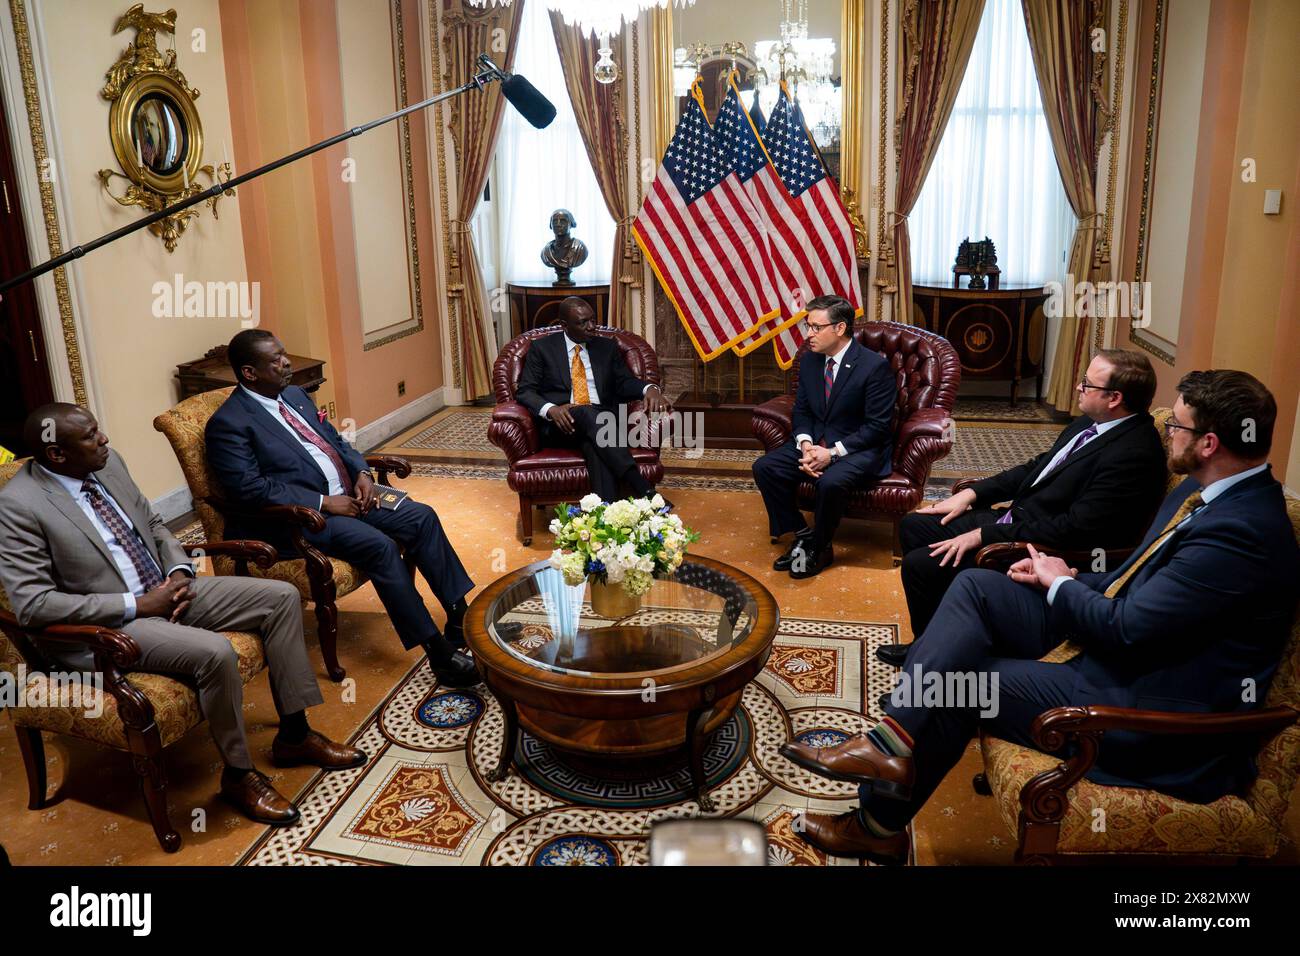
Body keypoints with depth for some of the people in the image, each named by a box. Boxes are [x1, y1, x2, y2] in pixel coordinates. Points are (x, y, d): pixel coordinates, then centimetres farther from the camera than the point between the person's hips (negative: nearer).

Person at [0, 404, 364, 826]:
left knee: (282, 597, -3)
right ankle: (238, 774, -7)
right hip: (108, 627, -8)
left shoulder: (108, 463, 4)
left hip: (165, 590, 8)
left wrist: (179, 572, -3)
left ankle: (294, 735, 6)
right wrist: (138, 604, -21)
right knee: (215, 652, -32)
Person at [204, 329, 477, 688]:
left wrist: (362, 473, 0)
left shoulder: (295, 395, 15)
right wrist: (324, 503, -20)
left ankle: (461, 618, -4)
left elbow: (337, 440, 21)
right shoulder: (228, 423, -9)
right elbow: (250, 488, -18)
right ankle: (441, 656, -23)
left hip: (349, 495, 8)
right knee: (380, 546, -28)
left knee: (422, 517, -8)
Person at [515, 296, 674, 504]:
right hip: (561, 424, -2)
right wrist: (551, 409, -19)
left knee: (597, 448, -36)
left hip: (603, 420, 2)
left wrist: (650, 389, -14)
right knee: (587, 413, -37)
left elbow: (625, 383, 11)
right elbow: (525, 391, 3)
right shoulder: (542, 347, 10)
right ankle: (644, 491, -49)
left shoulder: (608, 347, 18)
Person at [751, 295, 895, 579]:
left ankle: (819, 548, -8)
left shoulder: (875, 366, -16)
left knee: (830, 482, -36)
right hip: (816, 441, 6)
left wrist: (833, 452, -24)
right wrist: (806, 444, -11)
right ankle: (803, 536, 0)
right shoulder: (810, 359, 3)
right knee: (764, 468, -13)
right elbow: (801, 410, 10)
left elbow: (877, 426, -16)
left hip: (861, 448, -6)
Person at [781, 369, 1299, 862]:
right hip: (1120, 646, 9)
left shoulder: (1242, 531, -25)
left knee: (960, 678, -9)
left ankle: (879, 823, 8)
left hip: (1151, 717, -9)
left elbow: (1126, 628, -24)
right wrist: (1068, 579, 1)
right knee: (976, 585, -5)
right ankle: (895, 740, -9)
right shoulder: (1205, 490, 6)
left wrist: (1060, 583, -6)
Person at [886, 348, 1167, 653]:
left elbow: (1076, 528, -27)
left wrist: (983, 535, -23)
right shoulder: (1091, 423, 5)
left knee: (920, 564, -16)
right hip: (1015, 517, 10)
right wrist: (972, 493, 6)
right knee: (914, 526, 8)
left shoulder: (1133, 454, -24)